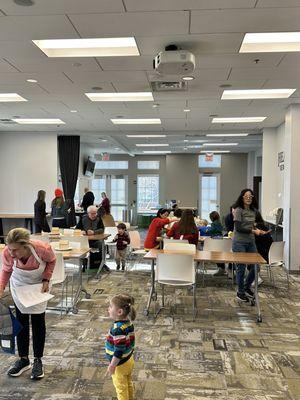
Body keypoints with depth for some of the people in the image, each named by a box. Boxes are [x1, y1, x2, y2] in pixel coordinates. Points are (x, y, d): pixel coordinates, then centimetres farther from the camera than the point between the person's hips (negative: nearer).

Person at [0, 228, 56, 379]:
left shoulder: (43, 249, -39)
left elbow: (51, 260, -13)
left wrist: (46, 279, -20)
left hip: (39, 286, -1)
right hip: (19, 286, 2)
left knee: (38, 321, 4)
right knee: (21, 321, 7)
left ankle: (38, 360, 18)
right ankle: (23, 359, 23)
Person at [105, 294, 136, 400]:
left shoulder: (118, 329, -34)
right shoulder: (129, 323, -8)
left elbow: (119, 350, -30)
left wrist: (112, 366, -20)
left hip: (120, 364, -8)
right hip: (128, 360, 8)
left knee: (121, 388, 15)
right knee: (128, 384, 27)